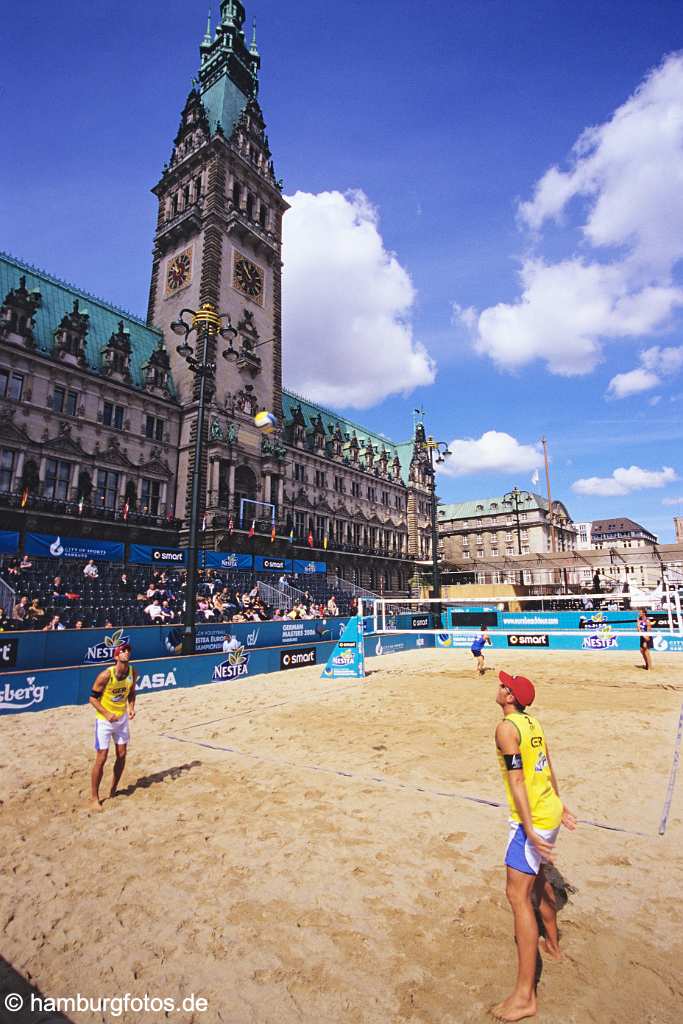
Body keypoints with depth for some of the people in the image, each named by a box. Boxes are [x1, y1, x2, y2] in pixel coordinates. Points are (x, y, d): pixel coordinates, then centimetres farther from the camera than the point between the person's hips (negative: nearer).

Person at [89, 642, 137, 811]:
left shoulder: (133, 673, -8)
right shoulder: (106, 675, -24)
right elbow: (93, 697, -15)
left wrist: (131, 708, -9)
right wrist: (107, 714, -23)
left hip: (122, 718, 5)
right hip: (104, 720, -5)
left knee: (122, 755, 10)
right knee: (101, 758, -2)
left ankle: (113, 790, 30)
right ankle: (94, 797, 15)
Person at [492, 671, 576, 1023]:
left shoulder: (506, 727, -21)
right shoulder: (533, 722, 5)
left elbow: (517, 781, -24)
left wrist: (529, 831, -23)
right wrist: (559, 805, 25)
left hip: (532, 819, -9)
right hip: (550, 810, 9)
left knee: (518, 894, -3)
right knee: (537, 878, 28)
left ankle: (525, 995, 3)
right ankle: (552, 944, 49)